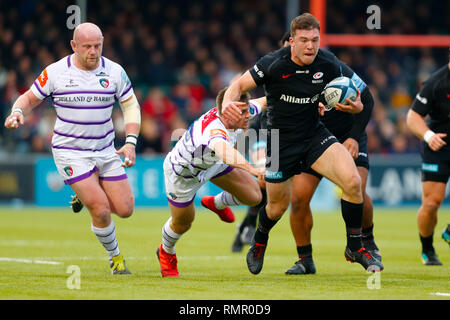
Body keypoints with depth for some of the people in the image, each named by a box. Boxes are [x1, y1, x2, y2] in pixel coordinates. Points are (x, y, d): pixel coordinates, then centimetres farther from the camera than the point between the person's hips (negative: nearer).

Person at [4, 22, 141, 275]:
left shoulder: (115, 72, -3)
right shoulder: (55, 72, -9)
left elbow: (131, 107, 4)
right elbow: (30, 98, 2)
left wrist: (131, 143, -8)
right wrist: (18, 112, -21)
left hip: (105, 150, 4)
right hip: (70, 153, -4)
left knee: (125, 209, -1)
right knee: (101, 210, -15)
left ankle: (88, 196, 30)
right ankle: (115, 256, 11)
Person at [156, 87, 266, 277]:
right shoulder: (214, 132, -50)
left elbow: (263, 102, -3)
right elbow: (224, 151, -74)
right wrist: (251, 169, -88)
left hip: (213, 164, 7)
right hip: (182, 172, -7)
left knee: (253, 196, -3)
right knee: (182, 224, 15)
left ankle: (217, 204, 31)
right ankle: (166, 253, 51)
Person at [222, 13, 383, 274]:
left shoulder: (328, 64, -9)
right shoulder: (273, 64, -19)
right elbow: (239, 85, -9)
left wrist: (357, 106, -16)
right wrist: (228, 102, -32)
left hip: (315, 135, 2)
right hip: (280, 142, -2)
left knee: (353, 181, -21)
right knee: (278, 206, 12)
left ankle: (355, 248, -4)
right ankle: (259, 243, 48)